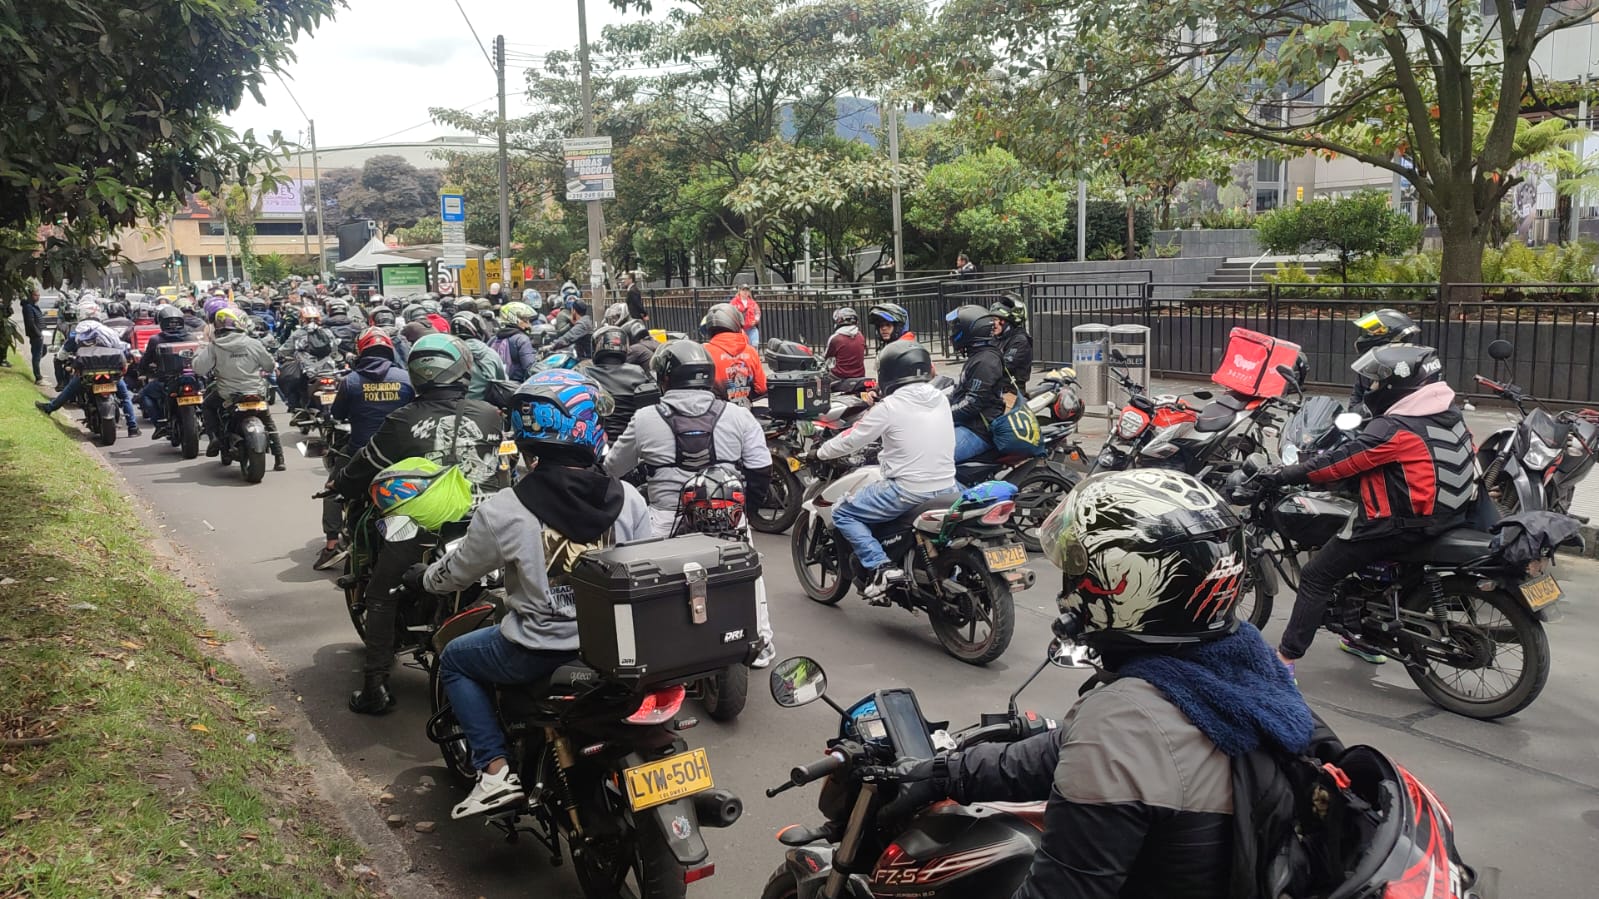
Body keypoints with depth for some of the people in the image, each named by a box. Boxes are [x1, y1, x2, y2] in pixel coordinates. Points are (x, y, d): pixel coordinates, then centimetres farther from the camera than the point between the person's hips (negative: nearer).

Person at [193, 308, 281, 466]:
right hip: (256, 392, 1)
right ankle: (278, 459, 15)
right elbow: (270, 365, 4)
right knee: (268, 421, 22)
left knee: (207, 406, 29)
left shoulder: (214, 346, -9)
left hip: (227, 394, -1)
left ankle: (215, 437, 9)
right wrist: (273, 368, 28)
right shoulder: (253, 344, -6)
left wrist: (201, 352, 10)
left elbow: (199, 368, -10)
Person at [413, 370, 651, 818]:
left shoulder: (504, 511, -16)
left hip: (538, 653, -4)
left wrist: (422, 577, 23)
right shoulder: (629, 500, -8)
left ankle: (495, 769, 12)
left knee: (454, 659, 24)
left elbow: (454, 574, 0)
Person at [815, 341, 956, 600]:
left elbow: (851, 440, -3)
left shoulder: (889, 406, -11)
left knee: (843, 513, 7)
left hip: (908, 490, -7)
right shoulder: (941, 399, 7)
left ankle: (881, 567, -9)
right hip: (947, 488, 7)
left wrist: (820, 453, 15)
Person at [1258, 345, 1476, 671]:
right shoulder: (1447, 413, 6)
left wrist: (1285, 475, -10)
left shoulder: (1394, 428, -20)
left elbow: (1341, 461, -18)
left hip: (1400, 524, -9)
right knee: (1366, 558, 34)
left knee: (1316, 576, -3)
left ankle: (1285, 659, -4)